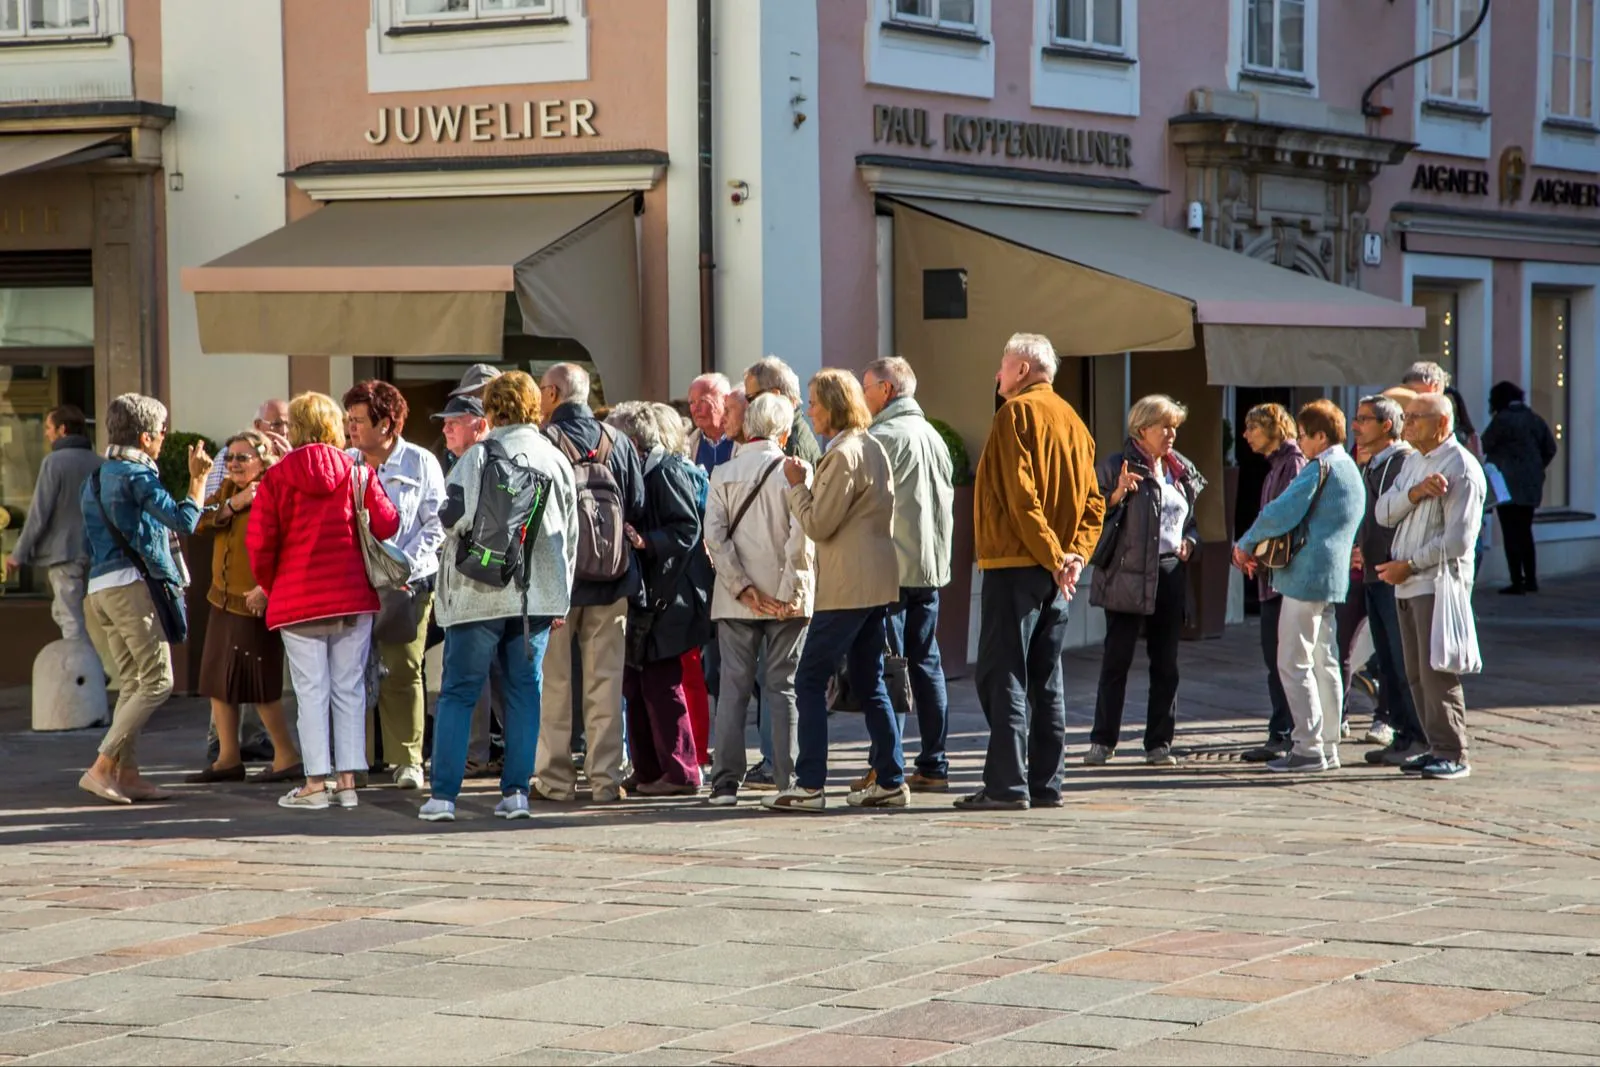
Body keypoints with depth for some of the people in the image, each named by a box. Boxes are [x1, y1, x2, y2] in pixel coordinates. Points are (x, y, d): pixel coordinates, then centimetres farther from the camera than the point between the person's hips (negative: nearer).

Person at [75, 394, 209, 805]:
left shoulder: (95, 478, 18)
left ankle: (127, 774, 8)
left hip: (100, 586, 9)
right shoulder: (137, 476, -10)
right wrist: (198, 477, -4)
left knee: (133, 682, 12)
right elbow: (184, 522, -14)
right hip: (132, 585, -9)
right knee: (157, 681, -8)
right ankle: (102, 768, -14)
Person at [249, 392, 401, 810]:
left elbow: (259, 541, -7)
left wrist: (271, 585, 9)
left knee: (311, 690, 2)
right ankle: (348, 780, 7)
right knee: (350, 688, 8)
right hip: (353, 595, 2)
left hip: (298, 599, -2)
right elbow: (386, 525, -5)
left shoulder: (276, 477, -5)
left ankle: (315, 782, 0)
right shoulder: (358, 473, -1)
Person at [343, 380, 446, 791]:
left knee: (401, 671, -4)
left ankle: (407, 760, 3)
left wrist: (405, 565, -10)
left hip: (405, 584, -3)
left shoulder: (420, 463, 1)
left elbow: (436, 524, -1)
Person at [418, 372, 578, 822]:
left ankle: (443, 794, -1)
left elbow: (457, 518, -13)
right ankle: (516, 791, 6)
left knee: (458, 692, 2)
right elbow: (570, 533, 12)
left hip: (481, 593, -4)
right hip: (538, 594, 4)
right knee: (524, 691, 9)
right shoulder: (556, 459, 7)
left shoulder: (479, 455, -8)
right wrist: (561, 597, 20)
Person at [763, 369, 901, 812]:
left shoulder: (842, 455, -15)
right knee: (869, 681, 13)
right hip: (877, 580, 10)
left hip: (847, 588, -10)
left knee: (810, 680, -5)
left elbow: (818, 525, -14)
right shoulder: (873, 447, 14)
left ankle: (809, 785, -7)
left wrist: (797, 484, -3)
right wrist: (806, 484, 14)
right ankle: (890, 781, 13)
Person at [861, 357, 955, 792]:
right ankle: (934, 764, 10)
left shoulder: (883, 437, -11)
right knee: (926, 664, 9)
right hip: (931, 568, 7)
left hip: (891, 571, -7)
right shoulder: (933, 437, 14)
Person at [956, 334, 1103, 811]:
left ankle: (1007, 785, -10)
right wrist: (1075, 553, 1)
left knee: (1002, 675, -6)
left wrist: (1053, 556, -15)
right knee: (1046, 679, 11)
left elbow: (1020, 494, -18)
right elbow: (1092, 499, 12)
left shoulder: (1017, 413, -8)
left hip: (1014, 565, -8)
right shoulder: (1071, 419, 16)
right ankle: (1045, 784, 13)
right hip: (1052, 573, 8)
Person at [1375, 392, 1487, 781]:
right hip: (1407, 585, 8)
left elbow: (1457, 540, -16)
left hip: (1439, 582, -8)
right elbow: (1384, 512, 5)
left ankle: (1452, 755, -5)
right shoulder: (1414, 461, 17)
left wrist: (1408, 566, -14)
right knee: (1417, 673, 8)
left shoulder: (1462, 469, -11)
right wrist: (1415, 492, -13)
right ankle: (1437, 749, 14)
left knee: (1437, 671, -9)